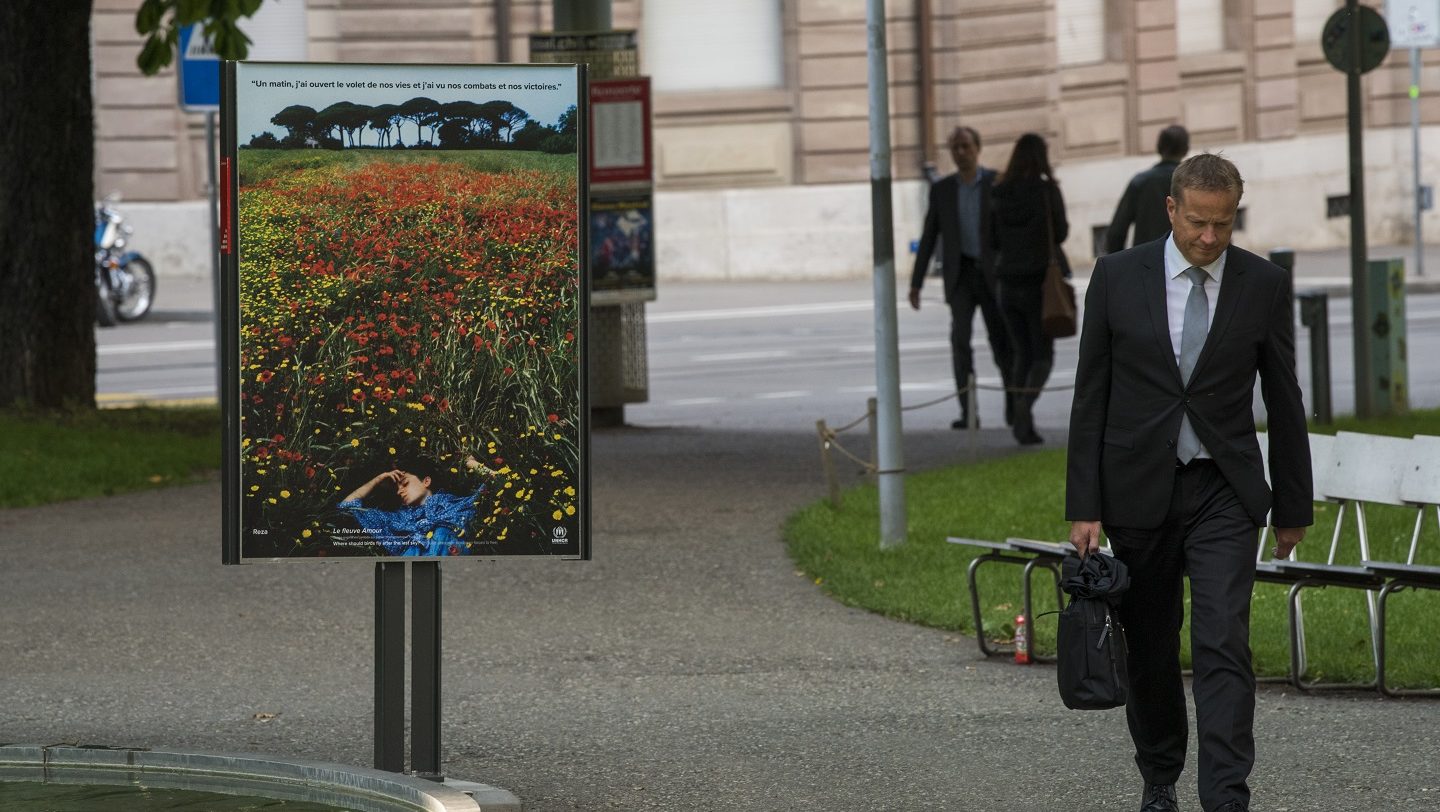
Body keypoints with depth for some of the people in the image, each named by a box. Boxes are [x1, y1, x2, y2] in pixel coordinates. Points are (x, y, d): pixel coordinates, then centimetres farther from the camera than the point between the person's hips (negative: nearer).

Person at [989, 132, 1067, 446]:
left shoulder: (999, 194, 1)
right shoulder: (1047, 190, -11)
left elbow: (993, 241, 5)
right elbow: (1061, 232, -7)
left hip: (1009, 282, 4)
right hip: (1041, 280, -4)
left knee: (1022, 352, 15)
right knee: (1043, 354, 4)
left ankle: (1024, 423, 8)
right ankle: (1024, 404, -23)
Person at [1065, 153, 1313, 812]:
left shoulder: (1264, 286, -2)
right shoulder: (1117, 277, -3)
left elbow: (1284, 403, 7)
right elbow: (1090, 396, 0)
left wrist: (1293, 506, 10)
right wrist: (1084, 506, -4)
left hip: (1223, 492, -1)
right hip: (1137, 488, 1)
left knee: (1223, 647, -13)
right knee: (1150, 650, 11)